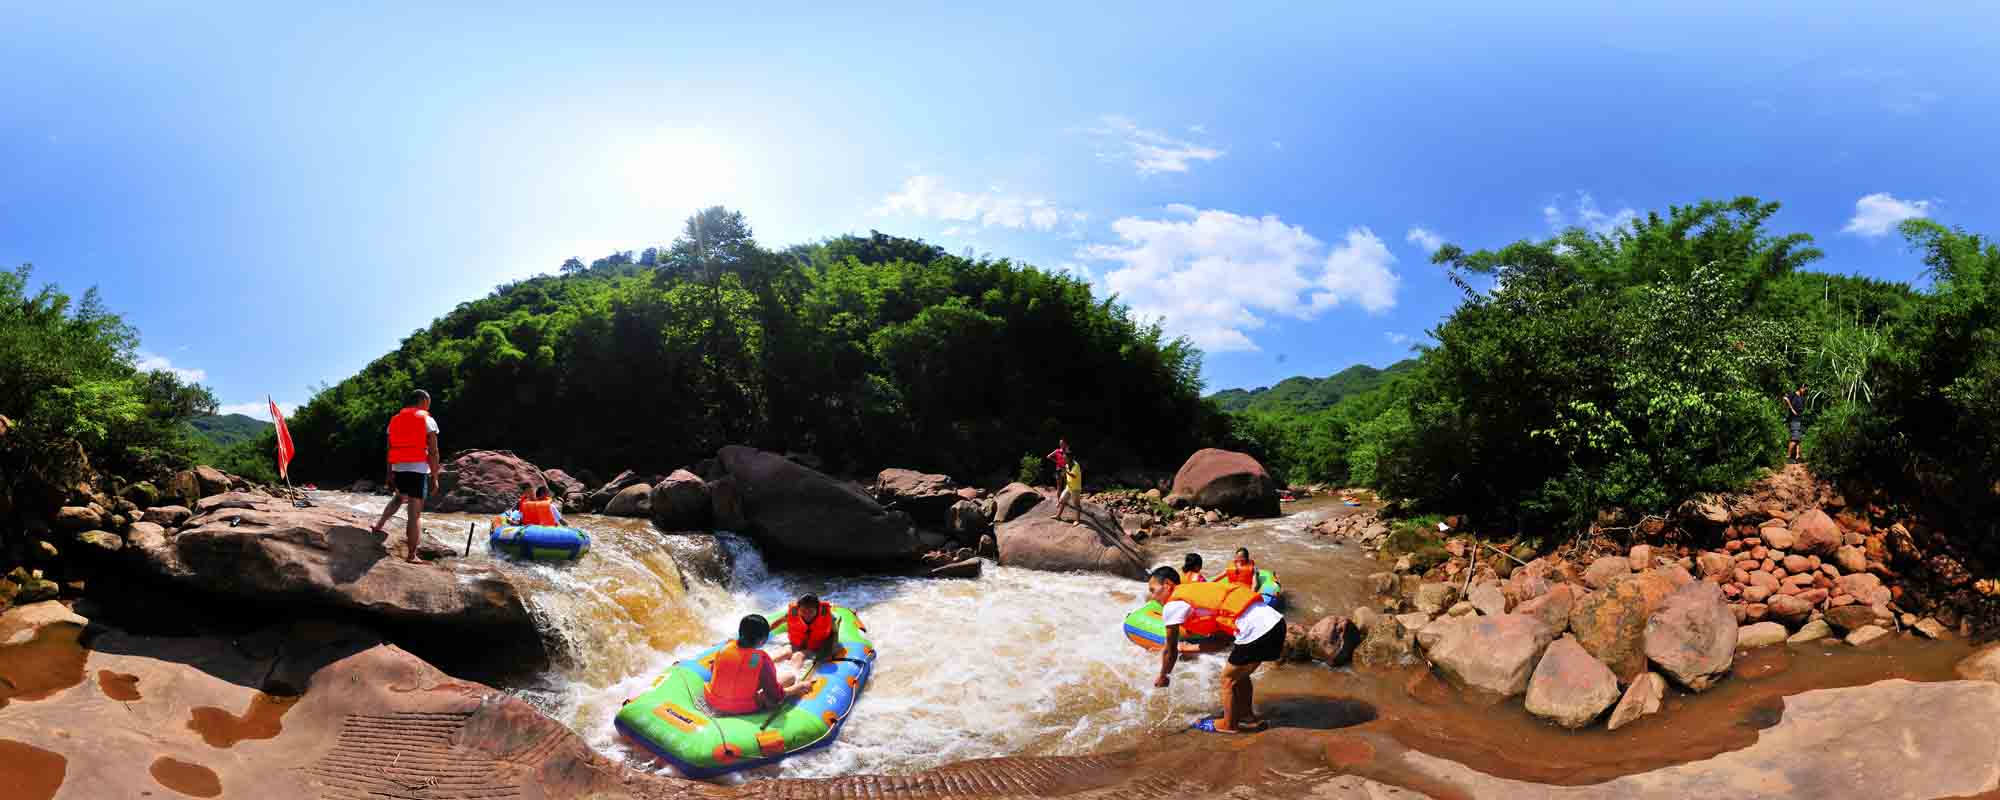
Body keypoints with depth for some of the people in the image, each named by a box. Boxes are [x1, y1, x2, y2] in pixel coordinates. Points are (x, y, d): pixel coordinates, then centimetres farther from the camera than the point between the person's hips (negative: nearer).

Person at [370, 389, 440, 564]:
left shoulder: (394, 420, 13)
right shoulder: (427, 420, -4)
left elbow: (389, 451, 12)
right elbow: (433, 452, -8)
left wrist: (389, 475, 17)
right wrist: (435, 477, -3)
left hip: (398, 469, 6)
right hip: (418, 470, -6)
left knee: (399, 498, 36)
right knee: (416, 513, -3)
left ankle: (379, 525, 29)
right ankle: (411, 555, -2)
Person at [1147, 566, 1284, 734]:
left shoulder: (1173, 605, 0)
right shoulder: (1199, 593, 24)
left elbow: (1170, 650, 8)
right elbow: (1220, 641, 25)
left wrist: (1163, 677, 23)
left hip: (1256, 631, -8)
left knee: (1229, 679, 13)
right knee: (1240, 674, 27)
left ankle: (1229, 725, 29)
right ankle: (1247, 716, 42)